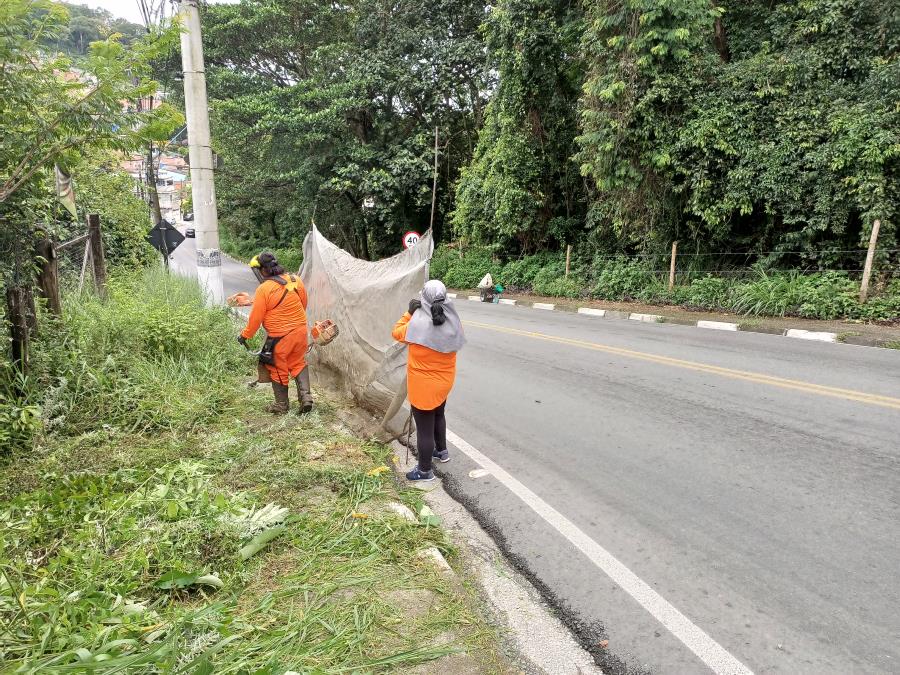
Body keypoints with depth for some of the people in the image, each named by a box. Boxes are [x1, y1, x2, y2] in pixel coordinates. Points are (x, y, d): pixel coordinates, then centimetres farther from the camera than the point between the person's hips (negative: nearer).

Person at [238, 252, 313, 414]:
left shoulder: (264, 289, -18)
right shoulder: (295, 280, -2)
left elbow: (256, 317, -12)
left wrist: (245, 335, 3)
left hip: (279, 337, -5)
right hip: (300, 331, 5)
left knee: (278, 369, 13)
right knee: (298, 363, 22)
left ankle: (282, 405, 26)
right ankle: (306, 396, 11)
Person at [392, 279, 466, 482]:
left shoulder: (417, 324, -24)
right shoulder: (453, 323, -11)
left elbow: (397, 333, -6)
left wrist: (409, 313, 2)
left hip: (423, 386, -6)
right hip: (444, 382, 6)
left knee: (424, 428, 8)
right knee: (438, 415, 31)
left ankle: (425, 471, 23)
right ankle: (441, 451, 50)